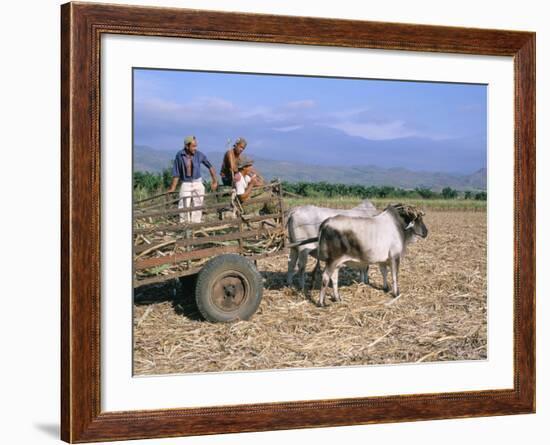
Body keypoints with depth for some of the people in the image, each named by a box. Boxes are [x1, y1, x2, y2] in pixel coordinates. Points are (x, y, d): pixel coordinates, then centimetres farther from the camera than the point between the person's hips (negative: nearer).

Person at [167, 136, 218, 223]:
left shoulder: (199, 155, -8)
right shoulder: (179, 155, -10)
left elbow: (210, 166, 4)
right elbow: (176, 173, -4)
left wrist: (214, 181, 8)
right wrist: (173, 187, -3)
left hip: (198, 184, 1)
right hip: (185, 184, -1)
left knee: (197, 208, 4)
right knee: (184, 208, -7)